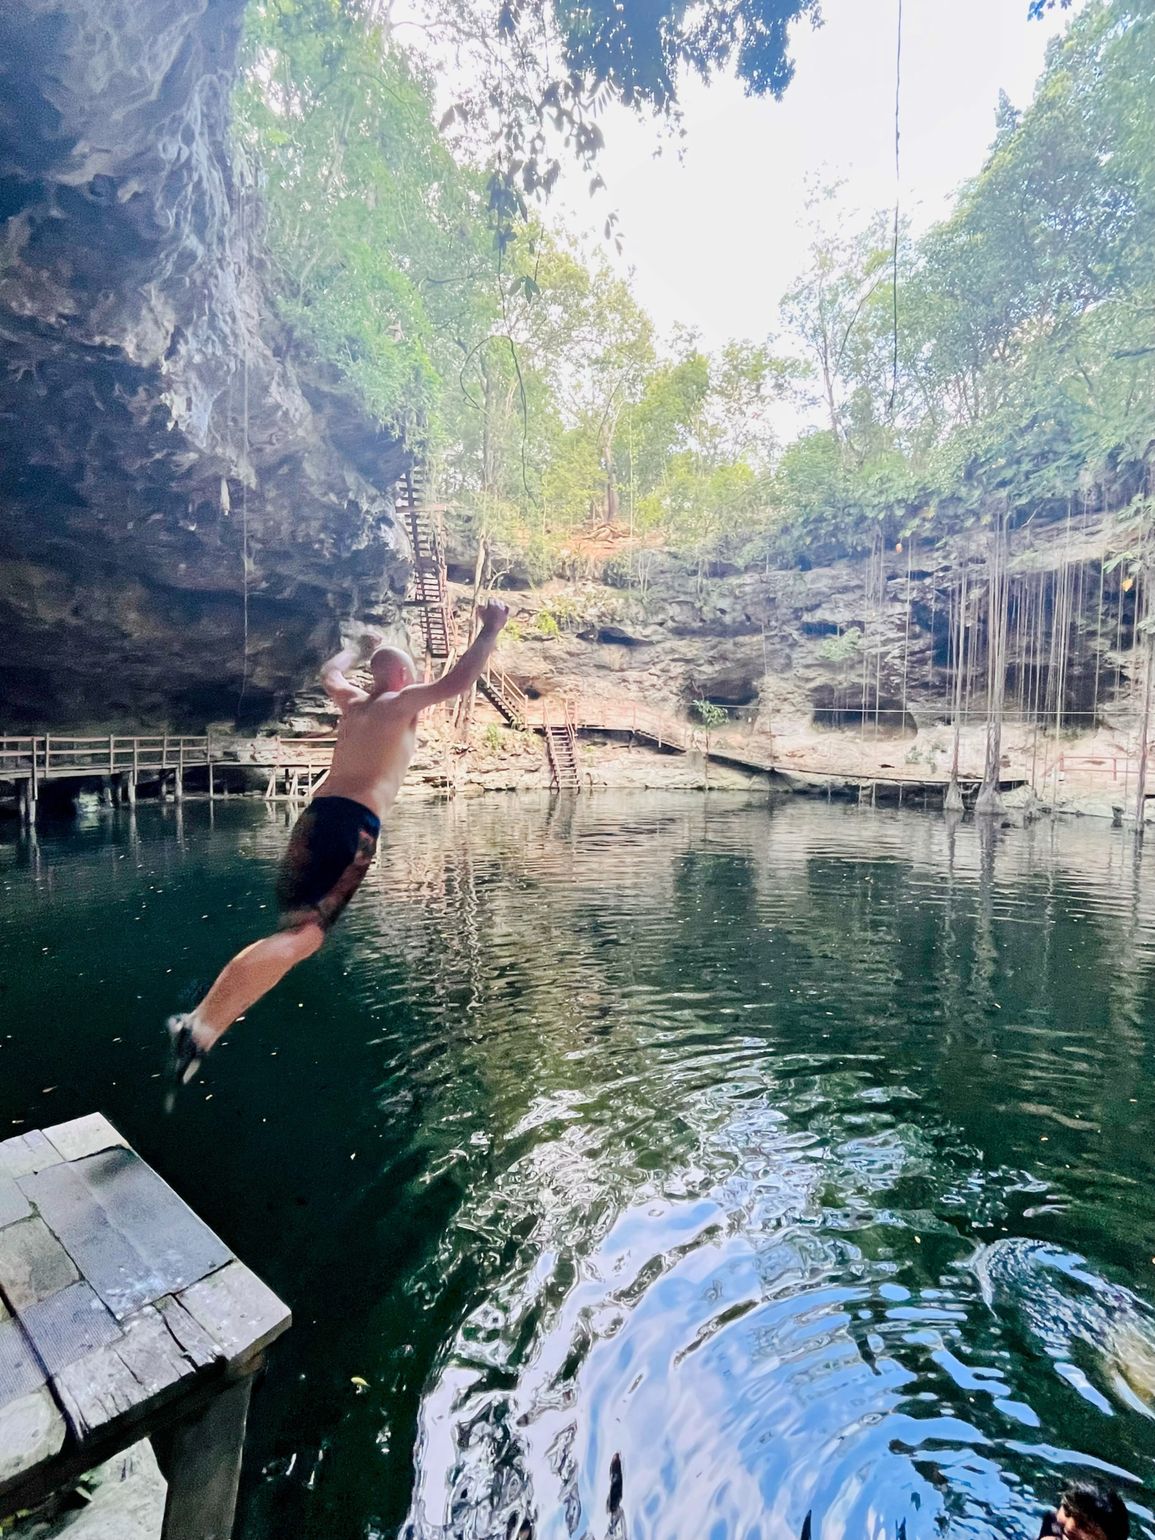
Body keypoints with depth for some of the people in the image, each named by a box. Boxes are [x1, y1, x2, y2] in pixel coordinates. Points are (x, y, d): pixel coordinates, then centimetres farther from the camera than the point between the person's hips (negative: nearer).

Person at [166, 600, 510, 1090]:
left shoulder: (353, 701, 24)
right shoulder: (401, 703, 5)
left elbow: (329, 673, 46)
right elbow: (455, 683, -8)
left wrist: (361, 647, 62)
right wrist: (490, 630, 2)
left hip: (316, 815, 8)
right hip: (355, 824, -7)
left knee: (299, 932, 15)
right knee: (301, 935, -12)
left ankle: (202, 1022, 10)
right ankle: (202, 1025, -23)